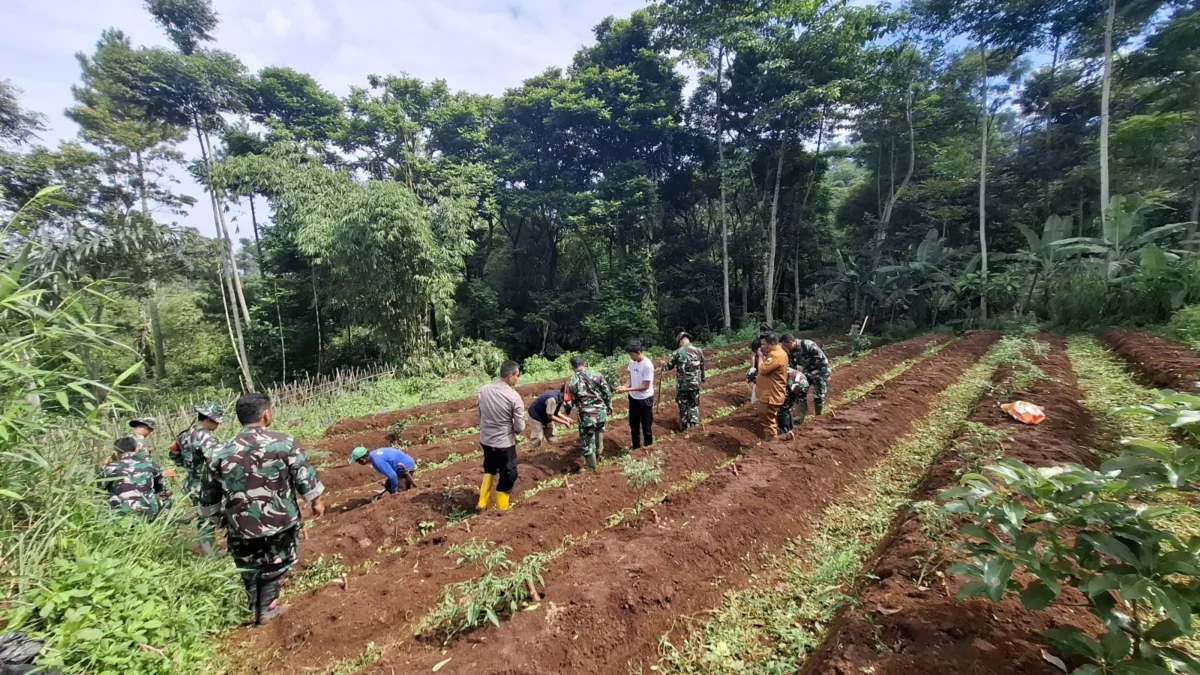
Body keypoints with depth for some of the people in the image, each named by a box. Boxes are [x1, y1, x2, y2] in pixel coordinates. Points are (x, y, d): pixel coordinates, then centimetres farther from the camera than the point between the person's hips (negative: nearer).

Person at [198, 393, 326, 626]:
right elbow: (304, 476, -9)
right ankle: (267, 608, 27)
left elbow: (209, 496, 4)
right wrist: (316, 501, 6)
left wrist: (219, 515, 22)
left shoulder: (221, 453, -6)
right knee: (275, 565, 19)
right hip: (280, 519, -2)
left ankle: (255, 610, 38)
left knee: (250, 568, 24)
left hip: (241, 525, 3)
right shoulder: (284, 443, -14)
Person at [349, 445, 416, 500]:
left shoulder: (377, 461, -27)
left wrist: (394, 492, -15)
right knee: (388, 487, 17)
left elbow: (392, 476, -30)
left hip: (407, 467, -10)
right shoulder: (373, 454, 3)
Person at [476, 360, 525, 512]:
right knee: (508, 475, 15)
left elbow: (480, 414, 6)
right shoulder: (514, 397, -21)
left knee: (489, 469, 30)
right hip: (504, 443, -6)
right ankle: (501, 508, 30)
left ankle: (482, 502, 36)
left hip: (485, 440, 6)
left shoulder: (483, 390, -6)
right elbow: (520, 427, -15)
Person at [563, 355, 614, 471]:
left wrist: (565, 412, 18)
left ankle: (591, 469, 24)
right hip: (602, 412, 3)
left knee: (587, 444, 12)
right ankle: (598, 453, 48)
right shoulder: (597, 375, -1)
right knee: (598, 434, 31)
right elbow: (607, 393, 3)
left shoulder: (571, 382, -8)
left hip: (586, 416, -3)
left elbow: (569, 403, -4)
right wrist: (609, 406, 20)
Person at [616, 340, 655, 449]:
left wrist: (627, 390, -25)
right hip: (633, 398, 7)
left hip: (645, 399, -7)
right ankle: (636, 445, 37)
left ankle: (648, 445, 29)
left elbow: (645, 386, -23)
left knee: (646, 424, 10)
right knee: (633, 424, 19)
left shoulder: (647, 365, -24)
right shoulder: (632, 362, -2)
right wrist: (624, 386, -13)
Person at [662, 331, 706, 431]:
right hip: (695, 383, 2)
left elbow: (669, 366, 0)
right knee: (694, 404, 20)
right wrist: (702, 379, 23)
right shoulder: (698, 350, -2)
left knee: (683, 405, 12)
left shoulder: (677, 352, -13)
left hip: (682, 384, -2)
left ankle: (684, 426, 21)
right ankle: (693, 422, 20)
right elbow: (702, 367, 9)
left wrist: (663, 366, 22)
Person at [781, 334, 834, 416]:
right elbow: (792, 367, 4)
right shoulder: (791, 352, -7)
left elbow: (823, 358, -23)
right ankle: (801, 416, 16)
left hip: (819, 372, -6)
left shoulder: (808, 345, -29)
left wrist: (827, 374, -20)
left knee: (818, 396, 1)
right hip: (807, 372, 6)